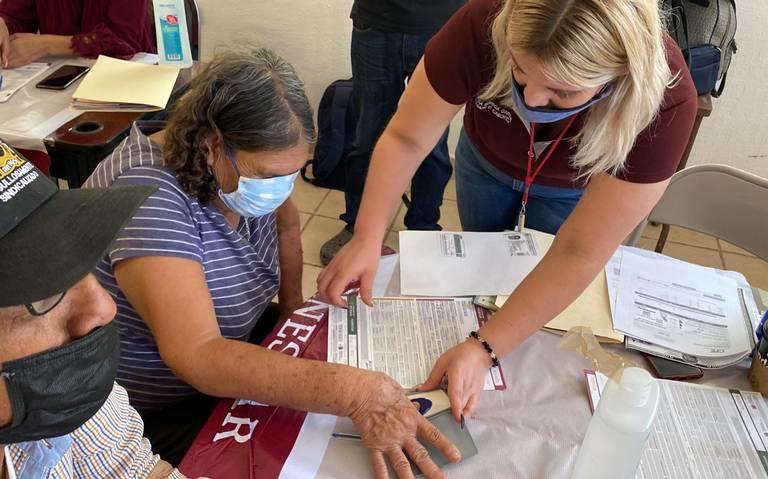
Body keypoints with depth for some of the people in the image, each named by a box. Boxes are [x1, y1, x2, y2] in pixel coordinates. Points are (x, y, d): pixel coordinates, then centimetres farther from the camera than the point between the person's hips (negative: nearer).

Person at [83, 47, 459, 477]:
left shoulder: (249, 169, -10)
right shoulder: (147, 199, -33)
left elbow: (286, 223, 13)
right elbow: (196, 357, -43)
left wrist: (293, 306, 0)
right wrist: (354, 391, -50)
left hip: (235, 346, 7)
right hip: (158, 413, -7)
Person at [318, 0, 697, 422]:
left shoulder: (664, 101, -41)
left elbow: (578, 253, -37)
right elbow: (406, 138, -29)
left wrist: (483, 349, -42)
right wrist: (367, 238, -40)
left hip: (573, 188, -1)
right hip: (486, 161, 2)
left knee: (539, 302, 18)